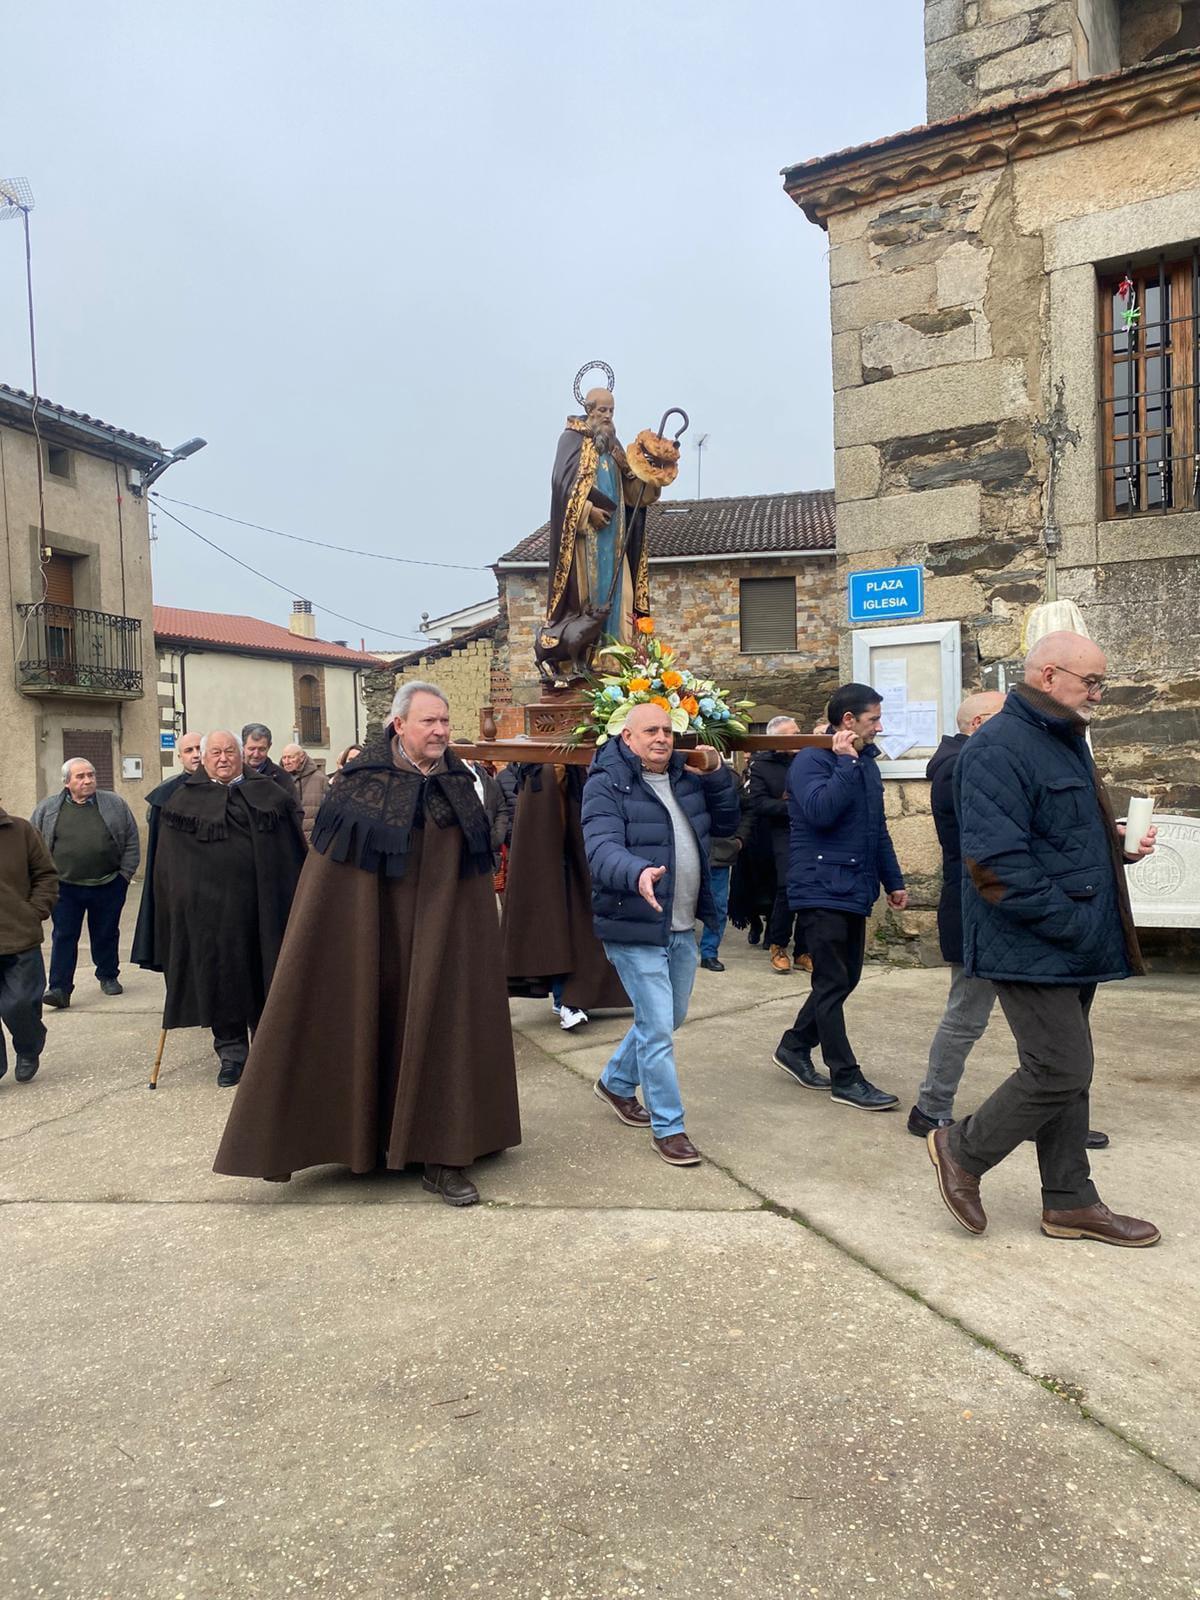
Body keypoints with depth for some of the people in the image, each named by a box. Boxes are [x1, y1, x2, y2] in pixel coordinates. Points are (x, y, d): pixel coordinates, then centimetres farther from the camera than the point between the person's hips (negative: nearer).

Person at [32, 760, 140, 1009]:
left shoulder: (115, 804, 1)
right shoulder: (47, 808, 1)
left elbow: (131, 841, 4)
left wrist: (125, 873, -1)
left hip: (108, 886, 1)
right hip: (65, 888, 0)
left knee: (106, 935, 12)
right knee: (63, 937, 0)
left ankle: (108, 976, 29)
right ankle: (60, 988, 1)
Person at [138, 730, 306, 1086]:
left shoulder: (268, 793, 9)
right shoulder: (184, 799, 5)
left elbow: (294, 849, 9)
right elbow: (168, 864, 4)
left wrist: (297, 898, 4)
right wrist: (180, 903, -4)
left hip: (261, 903, 1)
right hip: (209, 906, -1)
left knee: (264, 974, 8)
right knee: (221, 976, 2)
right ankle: (231, 1051, 14)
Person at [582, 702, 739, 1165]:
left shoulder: (686, 776, 9)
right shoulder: (606, 784, -14)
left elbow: (726, 824, 14)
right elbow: (602, 849, -27)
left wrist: (718, 775, -1)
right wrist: (638, 874, -46)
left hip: (682, 927, 8)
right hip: (635, 927, -8)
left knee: (670, 1019, 20)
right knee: (657, 1029, -4)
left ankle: (615, 1082, 42)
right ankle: (668, 1126, 11)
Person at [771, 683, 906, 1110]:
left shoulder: (866, 763, 15)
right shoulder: (812, 761, -11)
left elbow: (878, 830, 21)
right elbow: (820, 811, -29)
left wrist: (893, 881, 20)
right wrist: (845, 763, -23)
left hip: (854, 891, 9)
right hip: (821, 890, -9)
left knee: (845, 979, 14)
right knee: (833, 983, -3)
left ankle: (794, 1046, 29)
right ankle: (846, 1078, 4)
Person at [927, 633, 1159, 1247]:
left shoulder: (1065, 741, 16)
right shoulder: (1000, 749, -18)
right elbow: (997, 860, -26)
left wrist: (1117, 846, 8)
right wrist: (1071, 924, -22)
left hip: (1072, 949, 10)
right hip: (1033, 949, -10)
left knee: (1066, 1071, 15)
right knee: (1059, 1072, -6)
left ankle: (1069, 1202, 26)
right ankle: (963, 1150, 14)